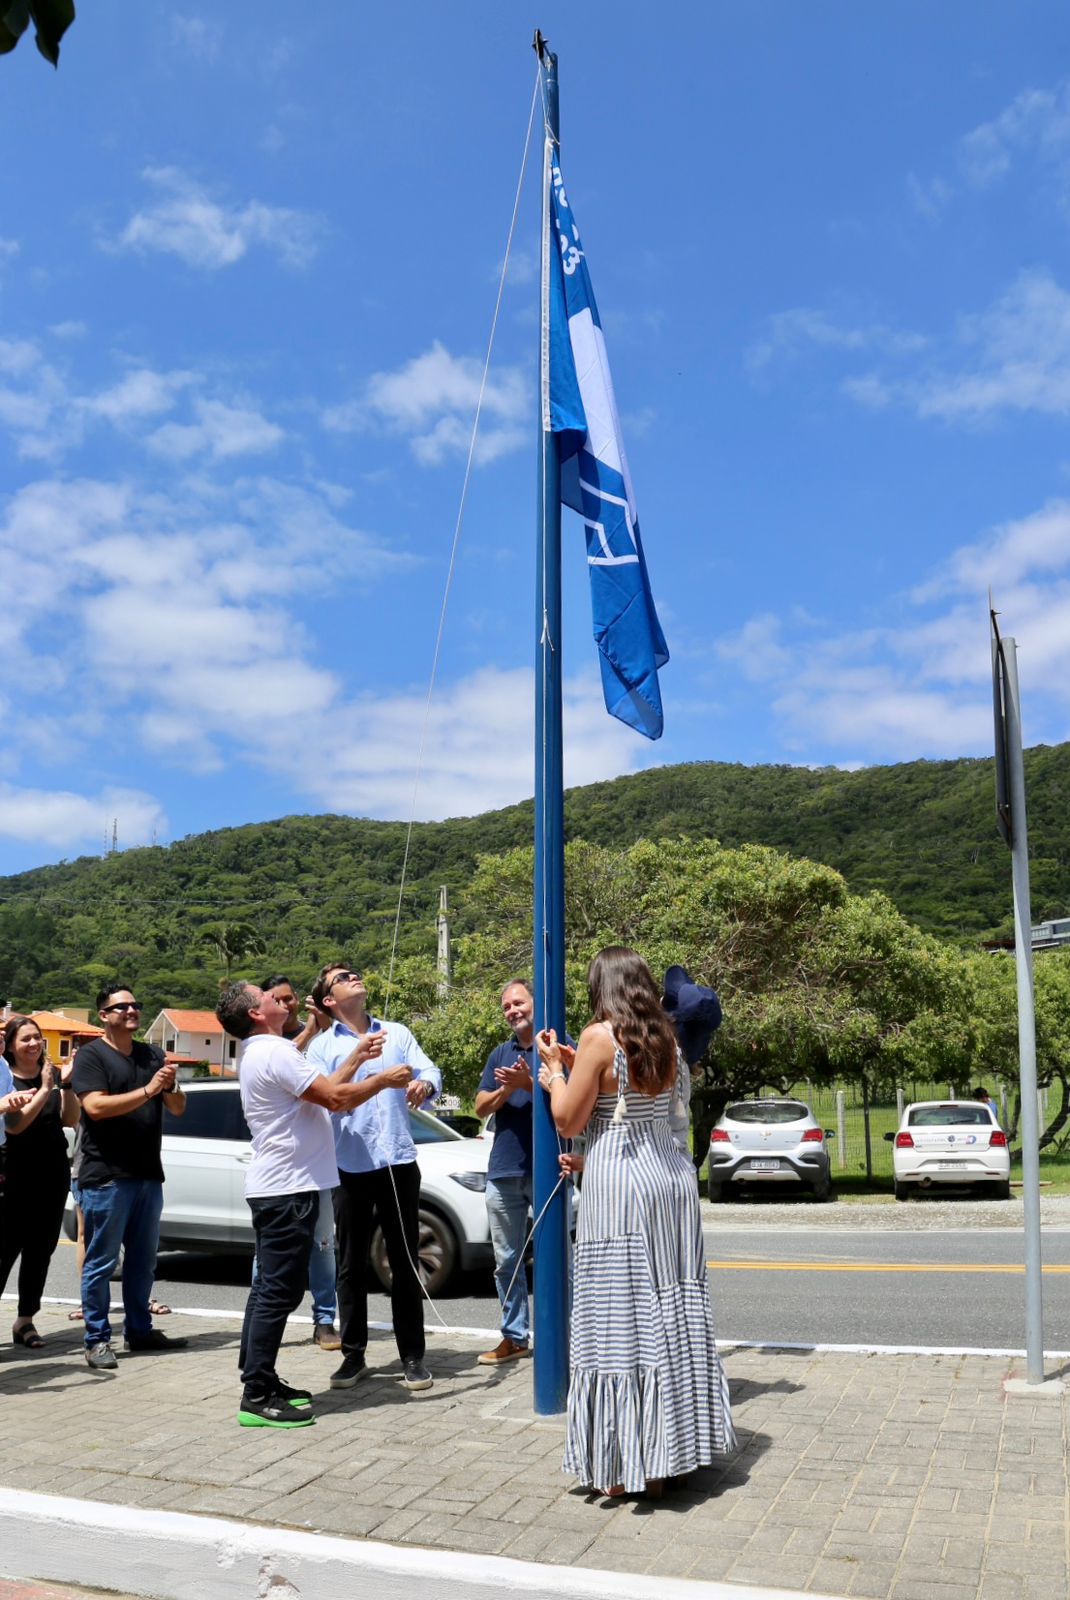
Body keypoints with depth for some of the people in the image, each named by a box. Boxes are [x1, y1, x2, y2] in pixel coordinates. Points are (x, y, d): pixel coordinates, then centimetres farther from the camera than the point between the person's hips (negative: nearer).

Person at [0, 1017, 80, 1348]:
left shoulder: (53, 1073, 6)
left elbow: (70, 1120, 1)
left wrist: (66, 1086, -13)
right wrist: (45, 1090, -24)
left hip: (53, 1177, 4)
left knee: (40, 1251, 8)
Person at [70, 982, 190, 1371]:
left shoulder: (152, 1055, 13)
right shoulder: (91, 1055, -4)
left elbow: (178, 1109, 12)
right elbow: (95, 1106, -18)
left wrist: (170, 1088, -10)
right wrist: (147, 1090, -21)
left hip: (148, 1174, 6)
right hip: (106, 1176, -6)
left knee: (142, 1261, 13)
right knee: (101, 1262, -1)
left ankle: (139, 1331, 23)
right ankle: (97, 1340, 7)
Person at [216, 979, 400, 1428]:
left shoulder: (260, 1054, 16)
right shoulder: (276, 1053, -18)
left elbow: (324, 1090, 16)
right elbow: (335, 1099, -20)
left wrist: (356, 1057, 16)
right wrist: (384, 1080, -7)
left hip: (273, 1188, 11)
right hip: (288, 1189, -11)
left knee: (269, 1289, 15)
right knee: (278, 1292, -7)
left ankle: (260, 1382, 23)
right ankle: (257, 1397, -3)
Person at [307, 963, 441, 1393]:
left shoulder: (397, 1033, 11)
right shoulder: (322, 1046, 4)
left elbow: (430, 1071, -2)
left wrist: (423, 1085, -26)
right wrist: (366, 1083, -27)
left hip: (399, 1161, 1)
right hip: (350, 1166, -1)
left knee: (405, 1261, 5)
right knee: (352, 1265, 8)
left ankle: (412, 1356, 13)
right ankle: (353, 1355, 19)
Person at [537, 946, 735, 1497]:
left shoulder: (599, 1037, -10)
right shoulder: (665, 1039, 9)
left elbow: (569, 1121, -7)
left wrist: (555, 1074, 10)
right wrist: (574, 1064, 22)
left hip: (619, 1183, -7)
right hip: (672, 1177, 7)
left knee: (620, 1320, 1)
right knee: (672, 1314, 13)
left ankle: (624, 1466, 8)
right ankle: (673, 1452, 24)